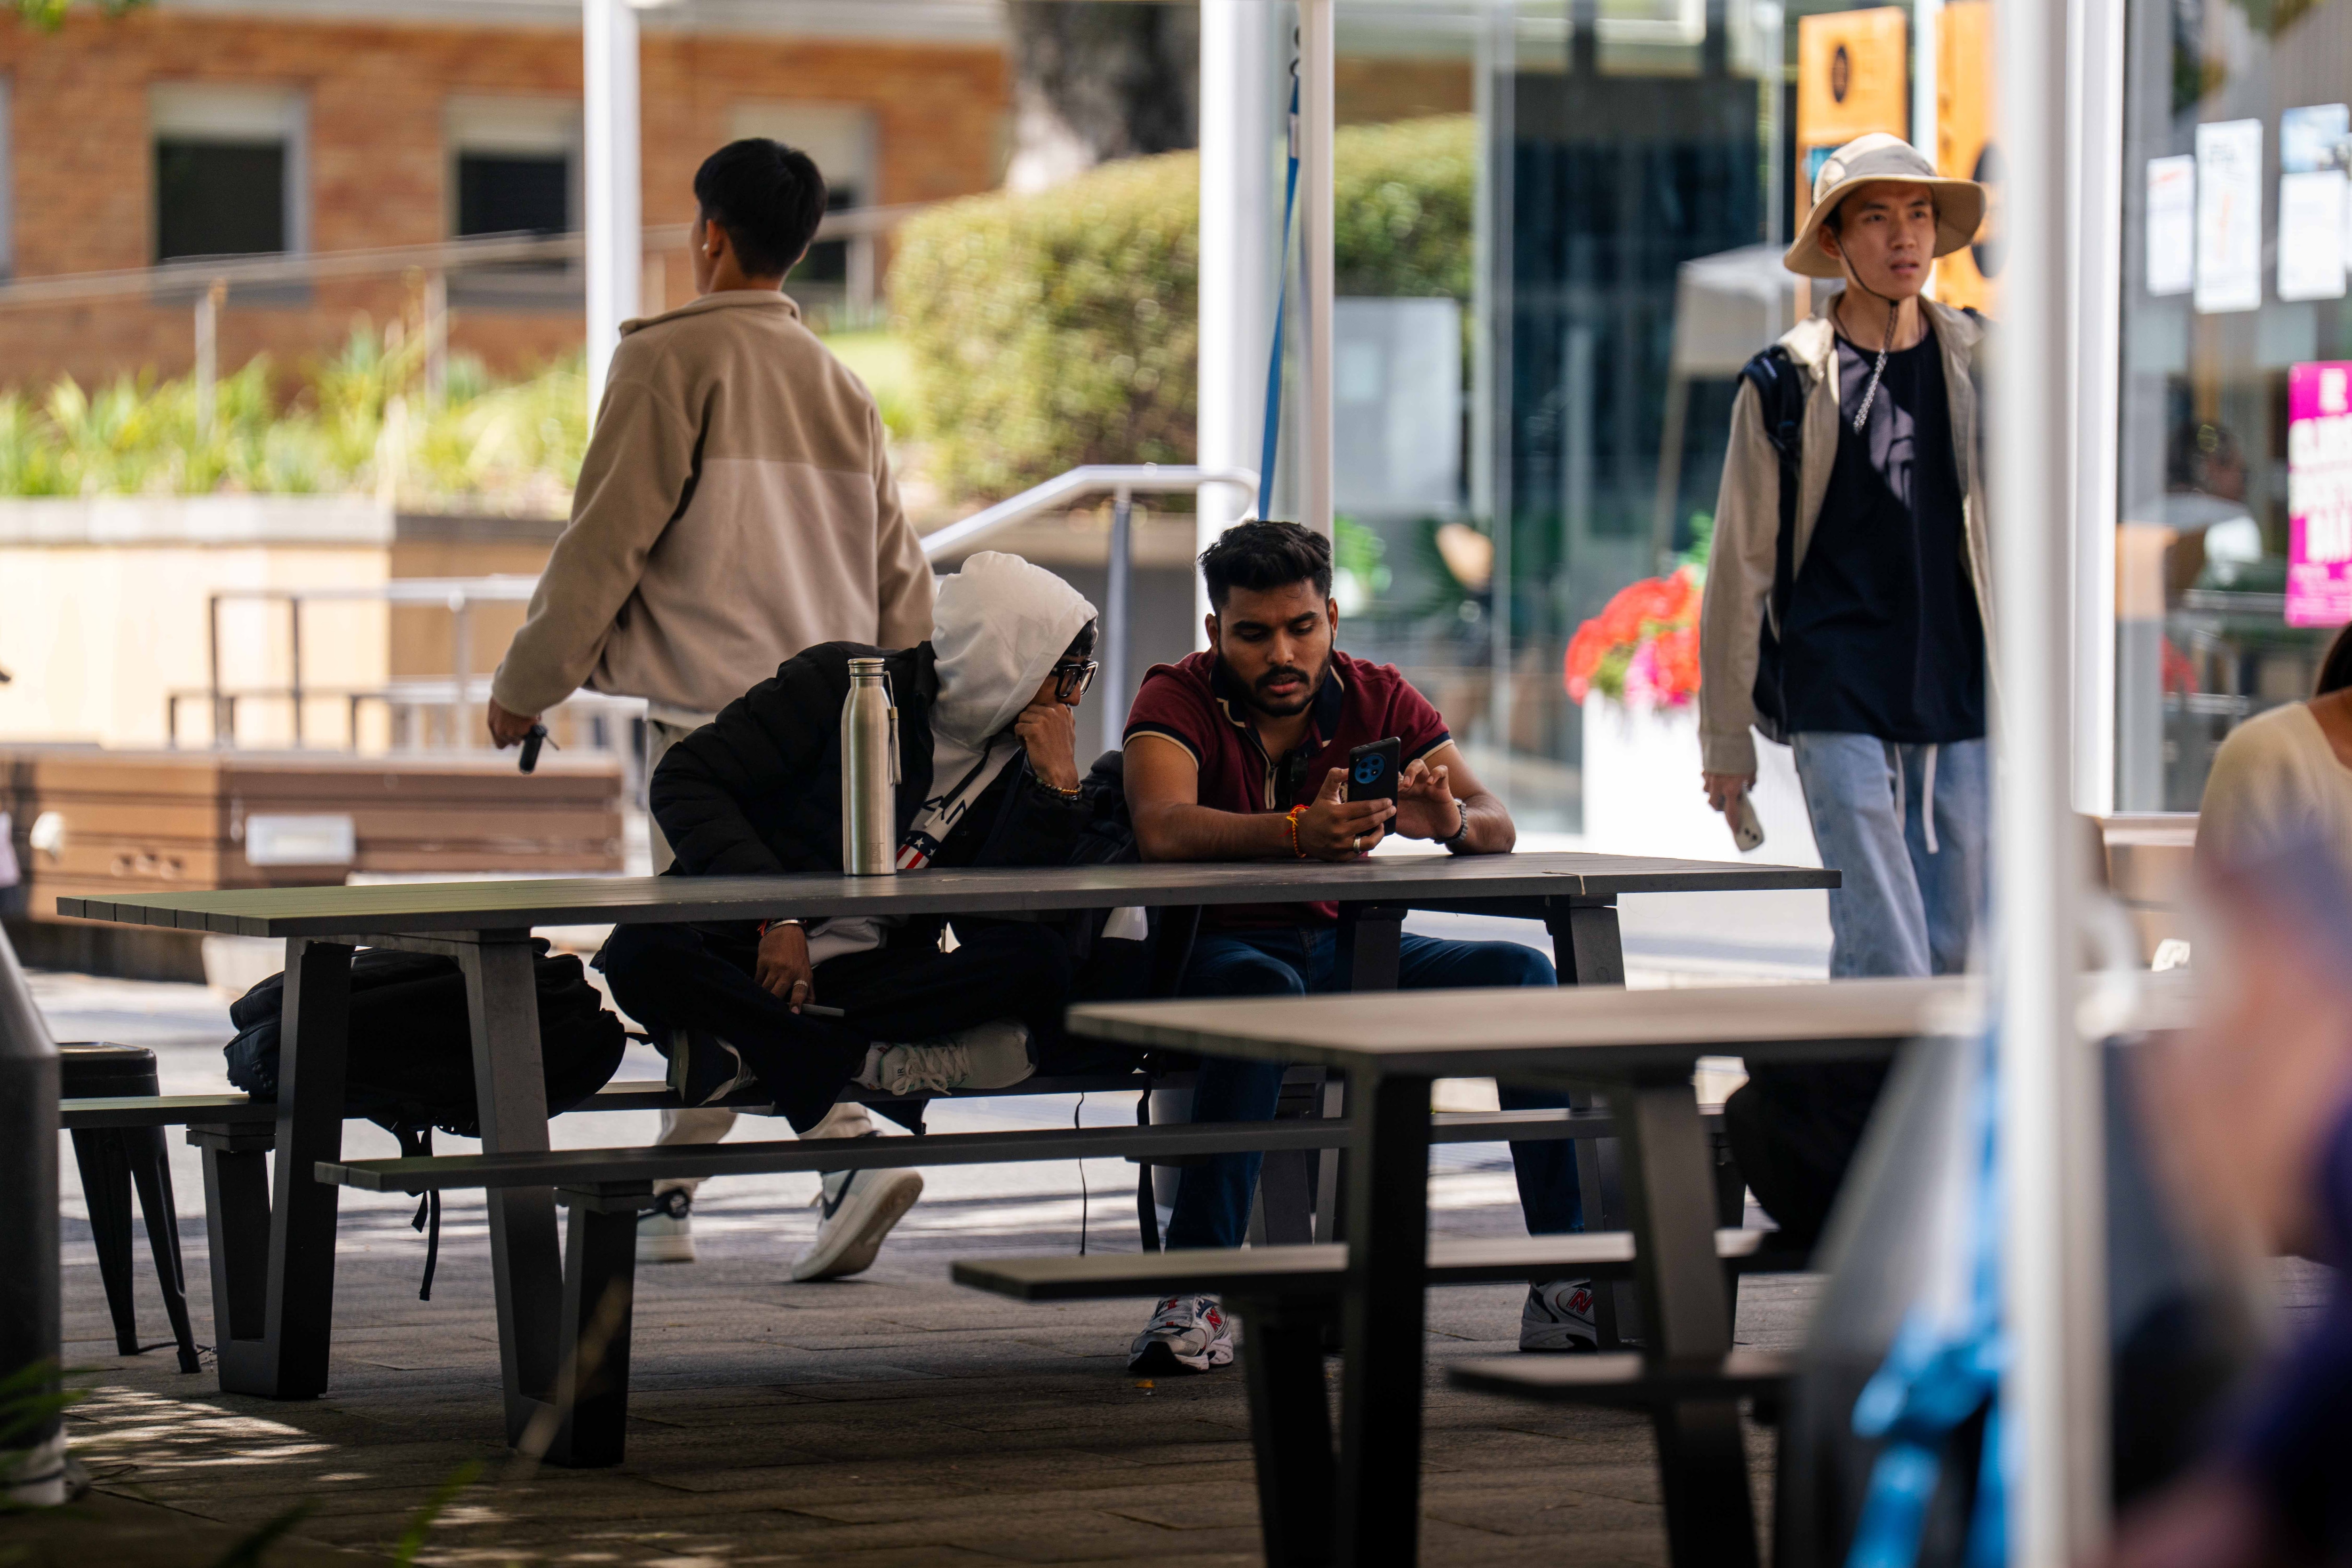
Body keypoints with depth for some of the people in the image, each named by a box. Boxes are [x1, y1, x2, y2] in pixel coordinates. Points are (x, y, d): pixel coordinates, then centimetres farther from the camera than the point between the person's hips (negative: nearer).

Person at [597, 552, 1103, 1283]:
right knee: (641, 956, -37)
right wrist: (775, 917, -21)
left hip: (871, 976, 3)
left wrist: (1058, 785, -14)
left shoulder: (1016, 762, 7)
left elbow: (994, 922, -7)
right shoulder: (845, 686, -5)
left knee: (1039, 963, -26)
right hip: (743, 957, -3)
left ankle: (746, 1051, -26)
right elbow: (687, 780, -10)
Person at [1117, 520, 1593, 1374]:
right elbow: (1161, 828, -28)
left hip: (1353, 948, 4)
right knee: (1264, 990, -38)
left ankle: (1565, 1284, -21)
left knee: (1520, 974, -18)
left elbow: (1497, 826, -5)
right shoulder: (1178, 698, -8)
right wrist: (1300, 833, -43)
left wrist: (1451, 820, -30)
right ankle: (1196, 1293, -40)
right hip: (1221, 949, -4)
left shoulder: (1378, 698, 3)